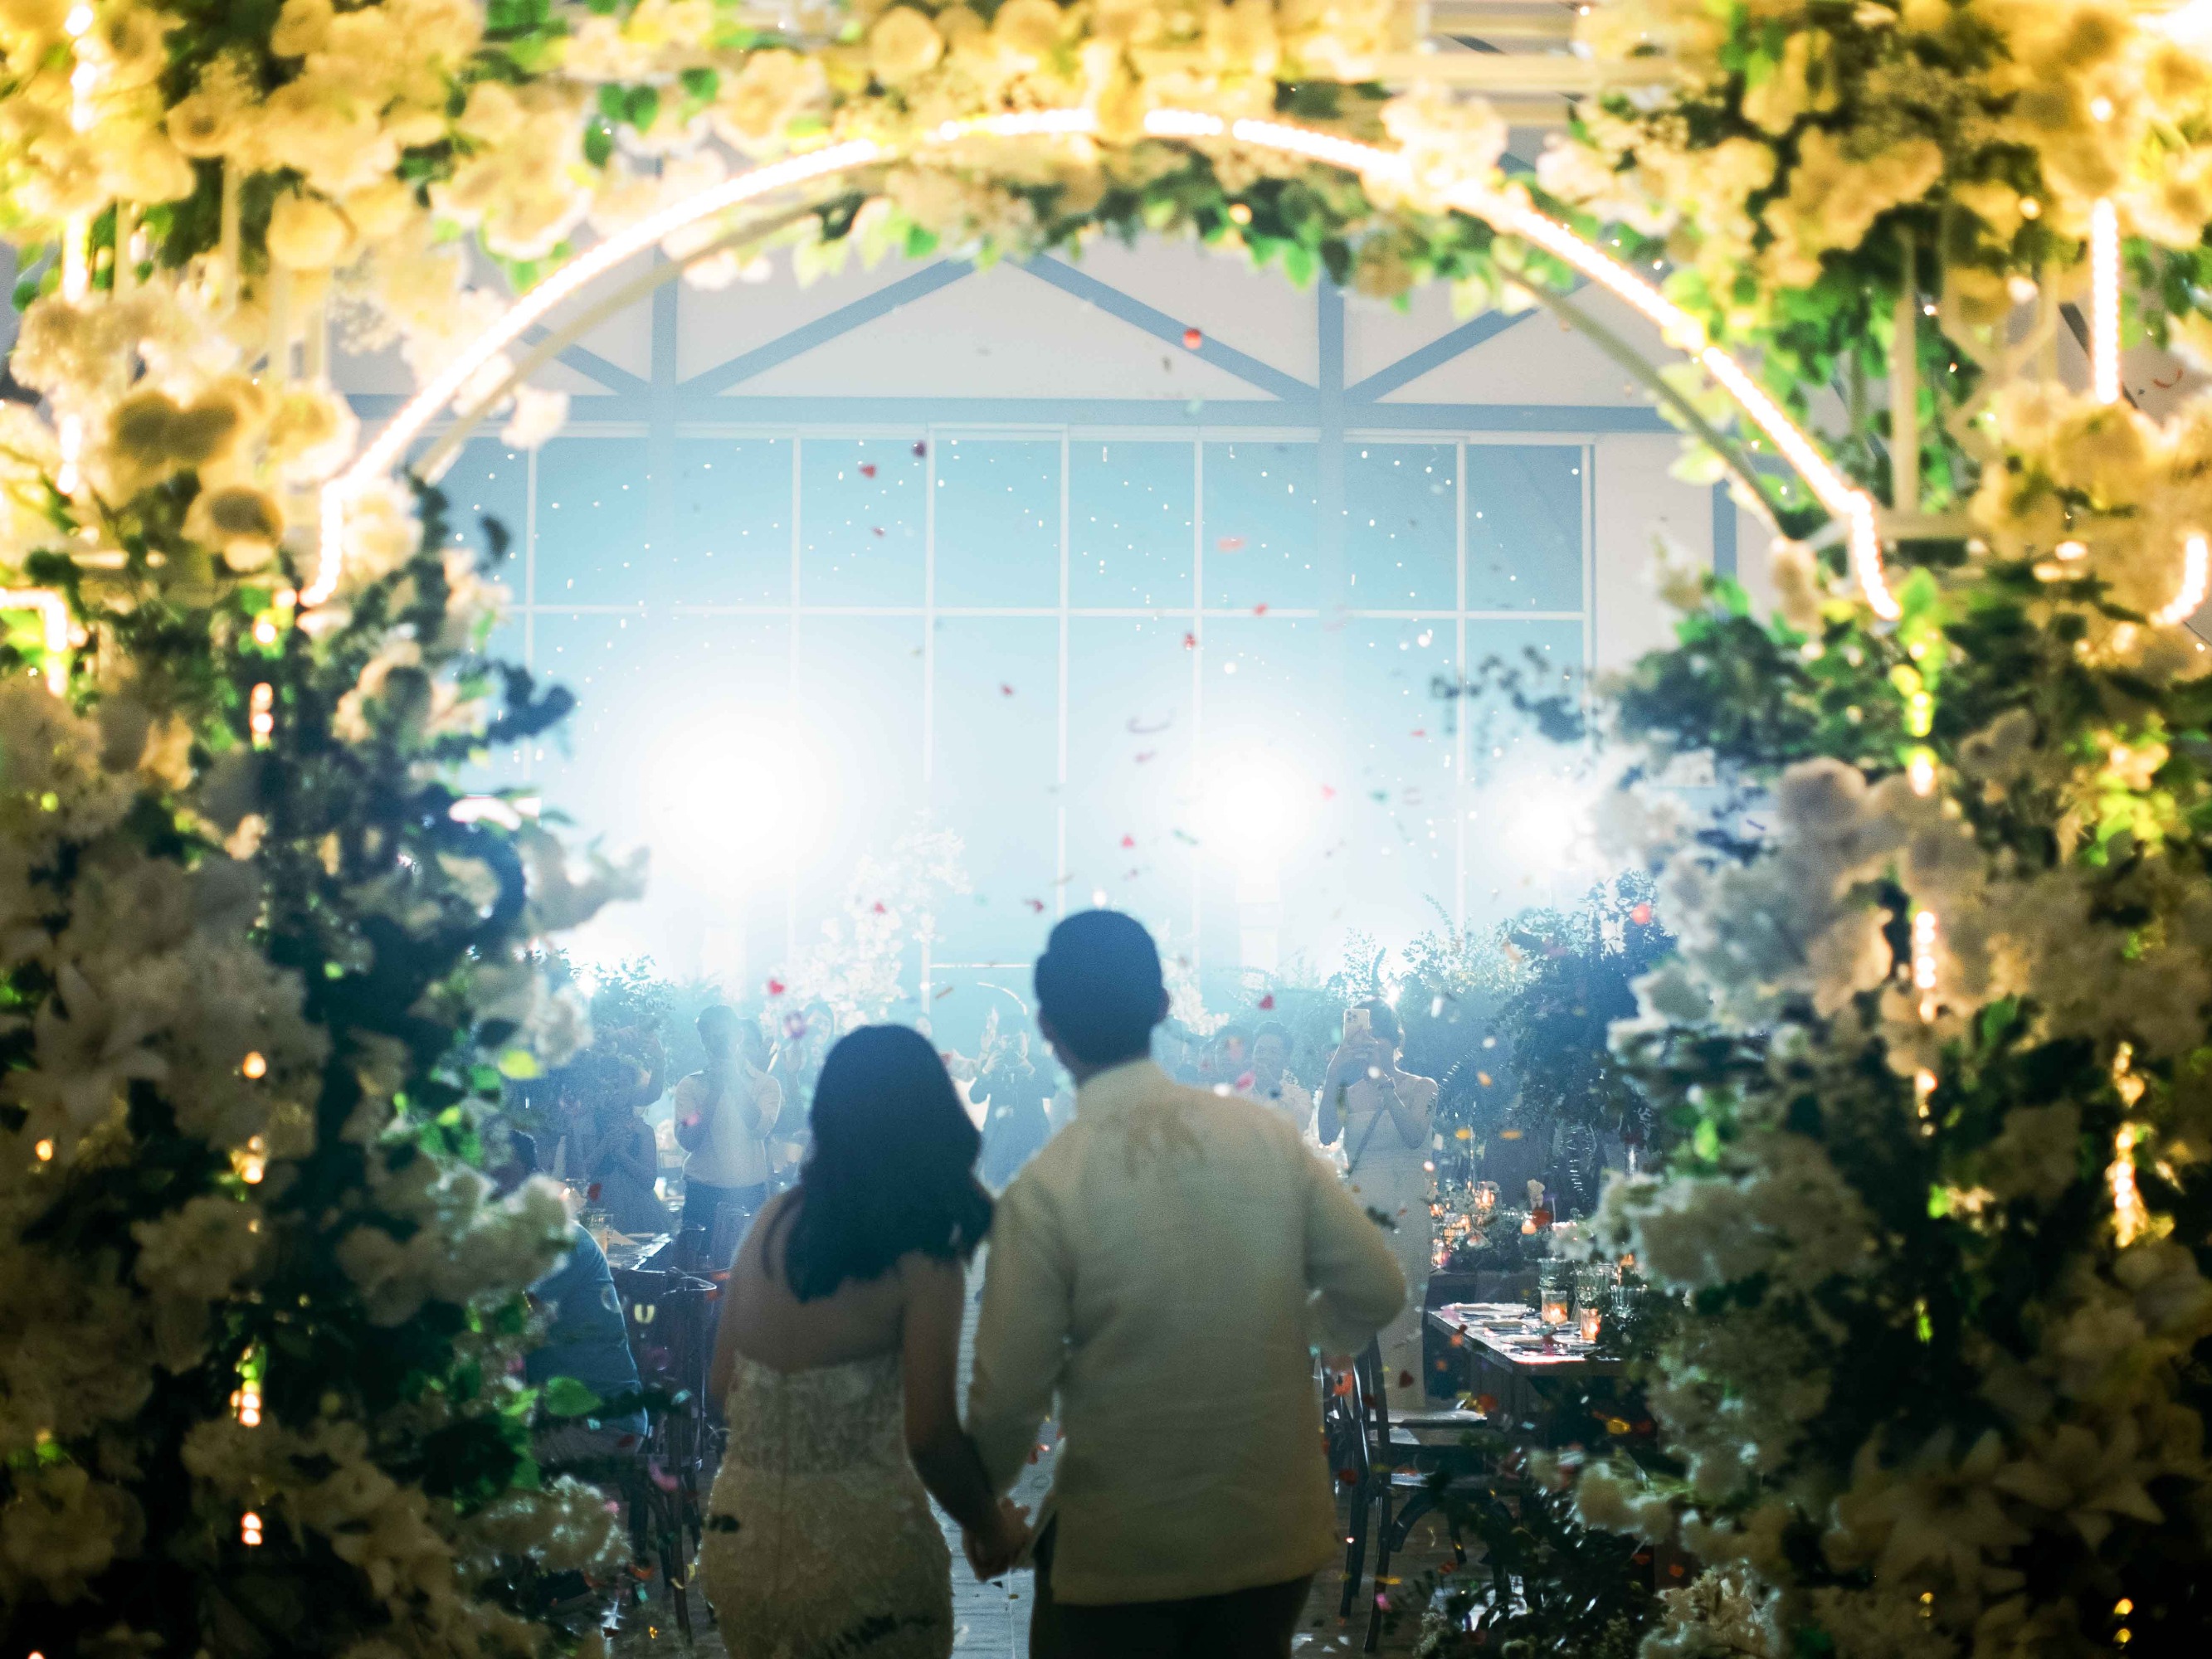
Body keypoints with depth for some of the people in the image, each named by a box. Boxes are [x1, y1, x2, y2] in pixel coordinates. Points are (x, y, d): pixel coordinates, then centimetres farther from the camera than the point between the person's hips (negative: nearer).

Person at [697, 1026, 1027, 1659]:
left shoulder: (772, 1222, 2)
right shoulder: (922, 1259, -13)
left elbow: (723, 1384, 9)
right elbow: (931, 1437, -17)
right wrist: (993, 1528, 0)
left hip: (738, 1535, 5)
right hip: (858, 1551, -5)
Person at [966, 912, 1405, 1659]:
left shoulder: (1043, 1190, -17)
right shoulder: (1266, 1135, -7)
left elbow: (1008, 1394, -12)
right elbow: (1378, 1288, 0)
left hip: (1122, 1543, -3)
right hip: (1274, 1522, 3)